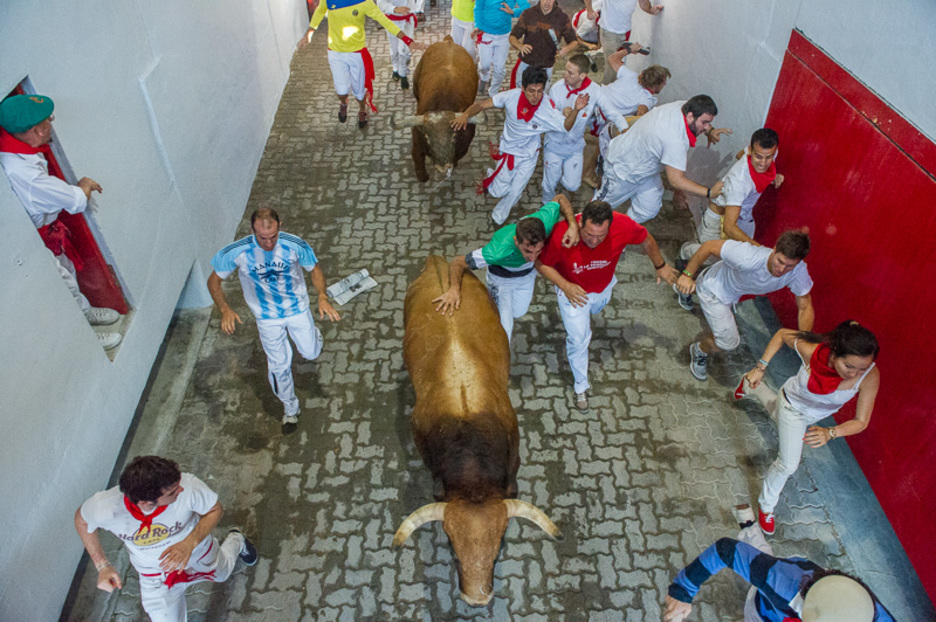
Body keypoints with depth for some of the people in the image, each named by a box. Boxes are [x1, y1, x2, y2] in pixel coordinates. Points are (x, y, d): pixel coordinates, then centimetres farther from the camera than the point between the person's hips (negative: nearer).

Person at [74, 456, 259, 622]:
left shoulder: (188, 486, -43)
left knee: (221, 574, 32)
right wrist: (102, 565, -17)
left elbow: (215, 510, -22)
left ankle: (236, 541, 66)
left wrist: (190, 543, -38)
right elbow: (82, 519, -14)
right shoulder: (106, 507, -40)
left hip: (198, 552, 1)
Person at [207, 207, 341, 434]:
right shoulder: (236, 252, -27)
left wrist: (322, 297, -27)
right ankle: (290, 409, 37)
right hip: (267, 317, 0)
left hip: (297, 309, 0)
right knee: (280, 366, 11)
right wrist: (225, 309, -30)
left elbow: (315, 269, -9)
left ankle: (313, 333, 55)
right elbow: (213, 281, -13)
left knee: (311, 353, 16)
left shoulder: (295, 245, -26)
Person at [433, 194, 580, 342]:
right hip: (501, 277, -4)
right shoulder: (499, 250, -50)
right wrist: (454, 288, -58)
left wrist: (573, 225, -39)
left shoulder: (545, 222, -43)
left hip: (528, 273, 4)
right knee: (503, 326, -3)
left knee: (518, 312, 28)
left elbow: (560, 198, -22)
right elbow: (459, 262, -38)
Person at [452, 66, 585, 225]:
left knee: (515, 193, 12)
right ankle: (491, 176, 40)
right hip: (507, 150, -1)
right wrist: (465, 115, -38)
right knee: (499, 191, 2)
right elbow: (481, 105, -19)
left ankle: (498, 218, 44)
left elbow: (566, 126, -17)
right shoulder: (511, 96, -26)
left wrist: (575, 110, -38)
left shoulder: (548, 108, -26)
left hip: (529, 156, 1)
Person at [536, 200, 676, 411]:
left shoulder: (622, 226, -35)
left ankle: (572, 320, 72)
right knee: (578, 340, 1)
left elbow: (646, 239, -12)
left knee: (593, 310, 34)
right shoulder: (562, 234, -40)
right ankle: (580, 386, 26)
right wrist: (565, 286, -34)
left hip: (603, 287, 4)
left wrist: (660, 265, 3)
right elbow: (542, 263, -23)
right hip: (573, 290, -3)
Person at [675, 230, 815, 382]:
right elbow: (709, 246, -33)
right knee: (729, 342, -5)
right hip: (713, 289, -5)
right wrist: (687, 275, -28)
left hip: (734, 293, 5)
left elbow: (805, 307, -17)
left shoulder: (799, 271, -31)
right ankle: (699, 351, 26)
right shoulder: (748, 257, -45)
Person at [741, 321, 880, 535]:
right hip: (793, 406, -3)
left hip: (820, 414, 3)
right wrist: (760, 368, -24)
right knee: (788, 465, 1)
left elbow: (861, 422, -32)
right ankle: (766, 505, 32)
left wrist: (830, 433, -51)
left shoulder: (870, 377, -40)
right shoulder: (812, 351, -43)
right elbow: (782, 334, -21)